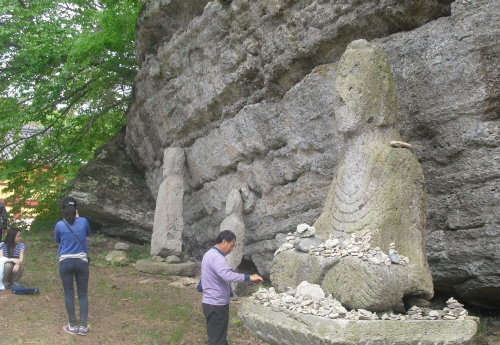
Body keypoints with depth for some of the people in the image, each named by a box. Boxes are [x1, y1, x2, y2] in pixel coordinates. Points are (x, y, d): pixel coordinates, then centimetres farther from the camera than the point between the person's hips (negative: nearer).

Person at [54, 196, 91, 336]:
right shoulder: (83, 221, -5)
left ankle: (73, 326, 15)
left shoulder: (60, 225, -7)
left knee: (69, 294, 10)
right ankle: (83, 326, 7)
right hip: (81, 261, 1)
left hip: (65, 262, -1)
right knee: (83, 294, 8)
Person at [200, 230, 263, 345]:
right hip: (216, 305, -11)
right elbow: (227, 275, -36)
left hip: (212, 303, 11)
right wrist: (248, 277, -32)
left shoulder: (210, 254, 14)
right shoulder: (216, 257, -20)